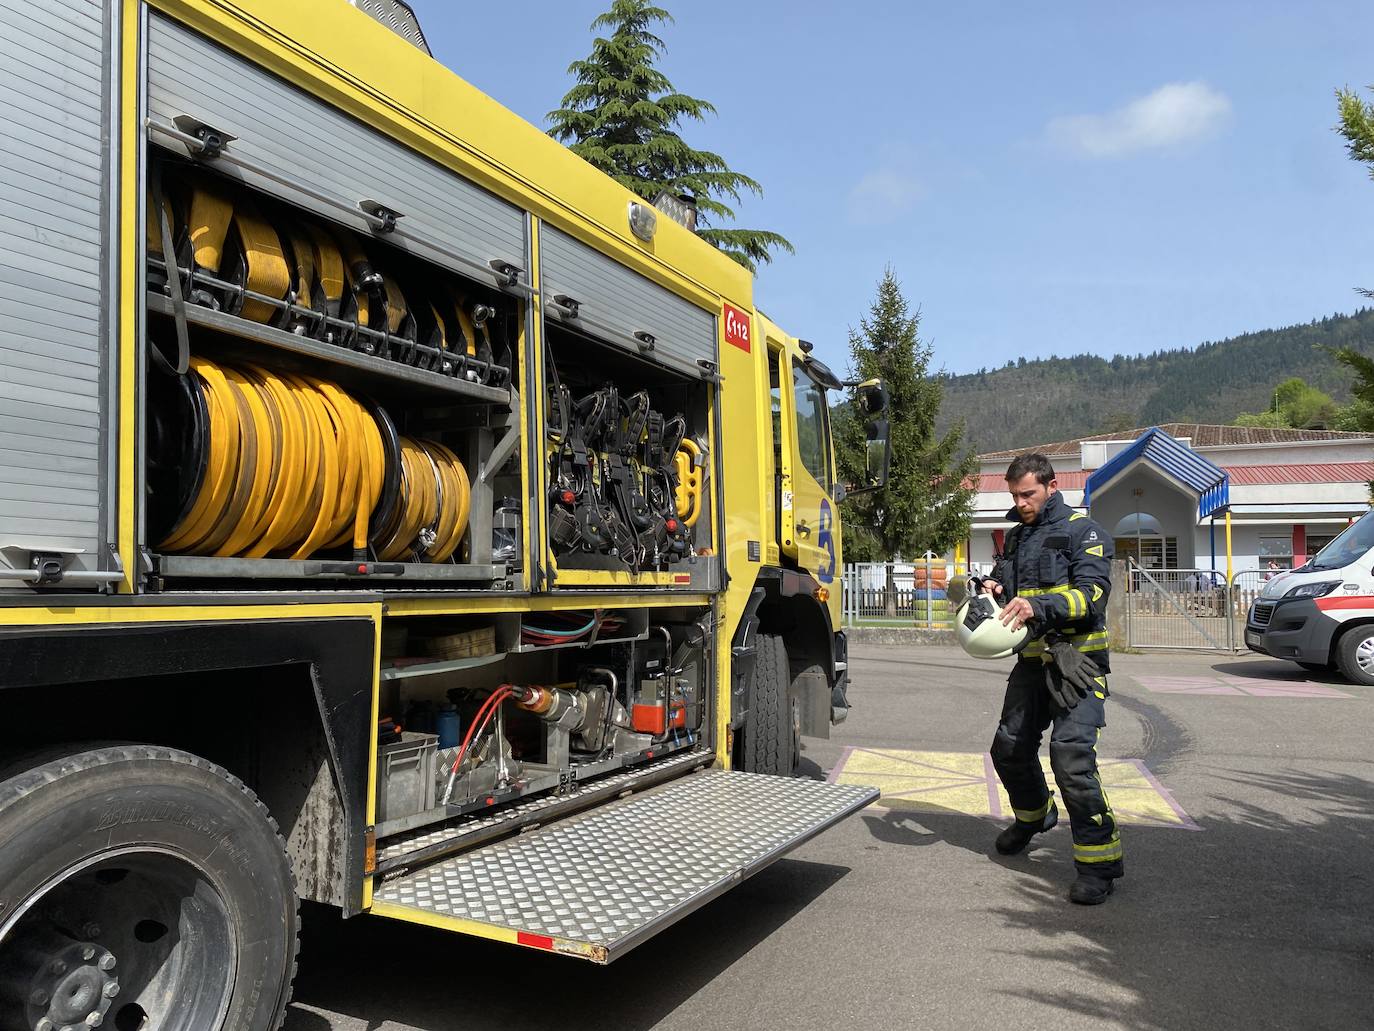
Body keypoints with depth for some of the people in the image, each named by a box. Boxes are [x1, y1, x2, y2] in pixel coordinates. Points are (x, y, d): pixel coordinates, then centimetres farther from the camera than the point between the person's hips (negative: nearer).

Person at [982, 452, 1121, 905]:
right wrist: (992, 589, -1)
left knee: (1071, 755, -17)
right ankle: (1033, 815, 42)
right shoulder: (1015, 536, 17)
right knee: (1009, 748, 15)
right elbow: (1001, 581, 24)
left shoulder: (1082, 531, -6)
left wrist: (1039, 606, -33)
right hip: (1033, 659, 7)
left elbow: (1093, 592, -18)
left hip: (1076, 659, -7)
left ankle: (1100, 860, -7)